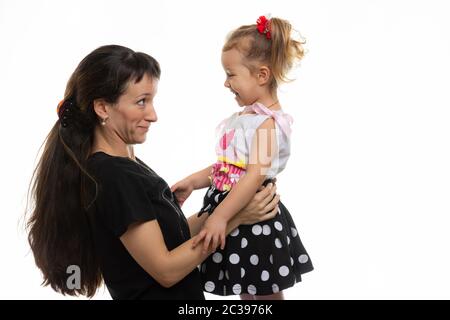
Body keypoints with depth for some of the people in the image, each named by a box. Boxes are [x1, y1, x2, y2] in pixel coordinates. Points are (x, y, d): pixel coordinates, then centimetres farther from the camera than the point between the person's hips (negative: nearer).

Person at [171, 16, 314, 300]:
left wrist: (220, 216, -31)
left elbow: (255, 176, -27)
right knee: (245, 293, 19)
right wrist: (193, 182, 6)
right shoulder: (244, 117, 9)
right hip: (235, 213, 9)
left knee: (267, 295, 8)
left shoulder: (267, 122, -18)